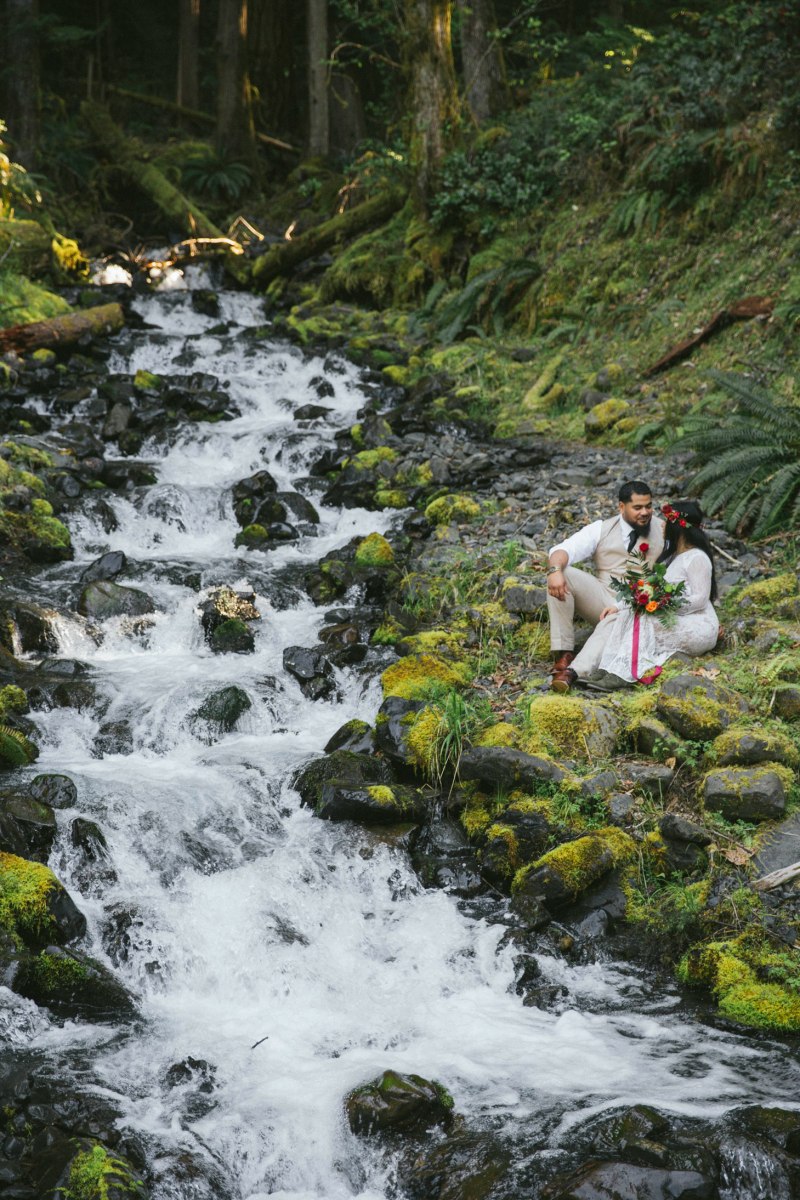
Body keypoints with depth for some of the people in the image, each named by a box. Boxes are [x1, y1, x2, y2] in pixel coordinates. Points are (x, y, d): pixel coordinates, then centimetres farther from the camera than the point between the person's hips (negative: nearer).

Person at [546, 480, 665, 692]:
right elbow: (564, 550, -8)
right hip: (604, 599, 2)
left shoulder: (663, 530, 11)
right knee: (561, 575, -22)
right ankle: (563, 655, -28)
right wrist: (555, 570, -29)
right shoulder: (601, 530, 8)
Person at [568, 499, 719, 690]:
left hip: (698, 627, -8)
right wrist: (618, 606, 3)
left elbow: (700, 599, -17)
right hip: (670, 621, 8)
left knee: (642, 622, -32)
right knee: (615, 619, -11)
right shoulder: (671, 555, 18)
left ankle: (620, 674, -40)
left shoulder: (697, 558, -11)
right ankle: (578, 670, -28)